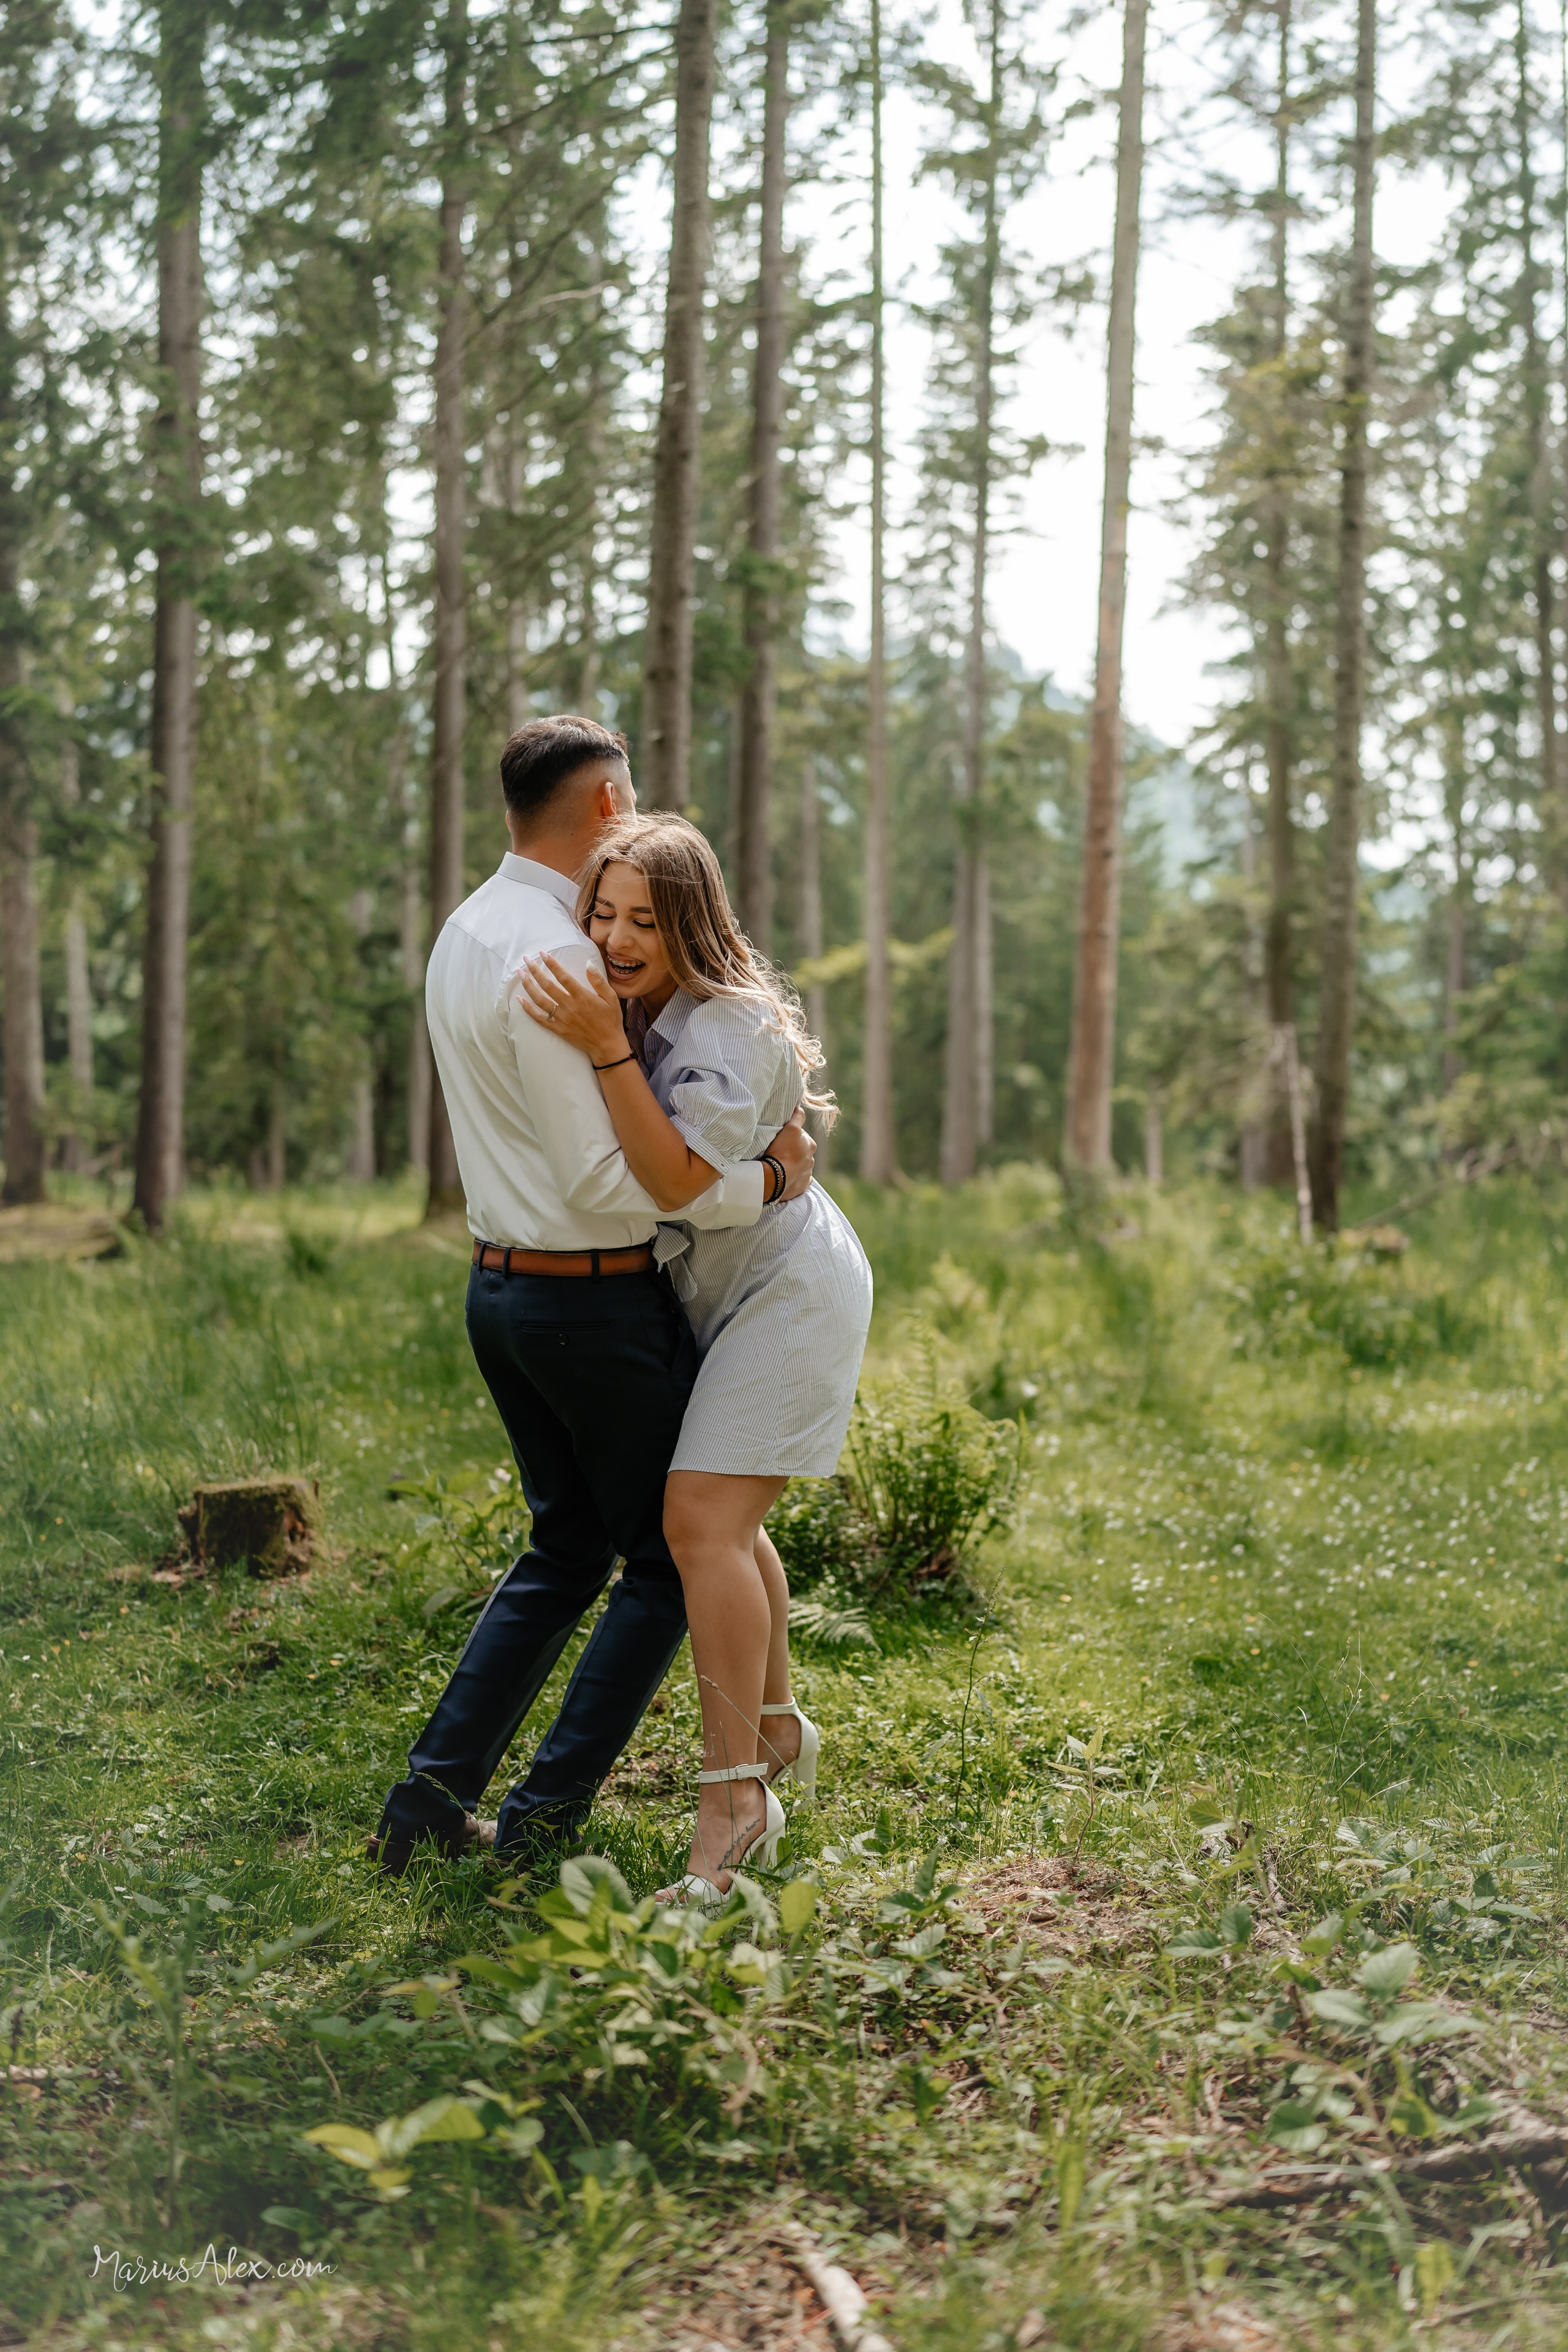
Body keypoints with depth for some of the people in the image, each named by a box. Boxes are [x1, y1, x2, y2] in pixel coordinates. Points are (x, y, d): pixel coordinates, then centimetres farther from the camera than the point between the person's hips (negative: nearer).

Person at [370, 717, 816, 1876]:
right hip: (598, 1300, -9)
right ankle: (546, 1811, 7)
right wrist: (764, 1182, -15)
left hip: (501, 1287, 9)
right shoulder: (555, 958, -22)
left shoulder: (468, 932, 9)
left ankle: (435, 1791, 14)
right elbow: (603, 1180, -25)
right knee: (672, 1557, 7)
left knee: (567, 1550, 19)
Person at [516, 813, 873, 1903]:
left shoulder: (731, 1024, -24)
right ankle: (777, 1727, 38)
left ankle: (734, 1798, -12)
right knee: (724, 1520, 19)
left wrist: (604, 1048, -36)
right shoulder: (633, 1007, 4)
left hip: (787, 1286, -10)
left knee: (702, 1520, -17)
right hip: (726, 1291, 10)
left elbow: (677, 1178, -33)